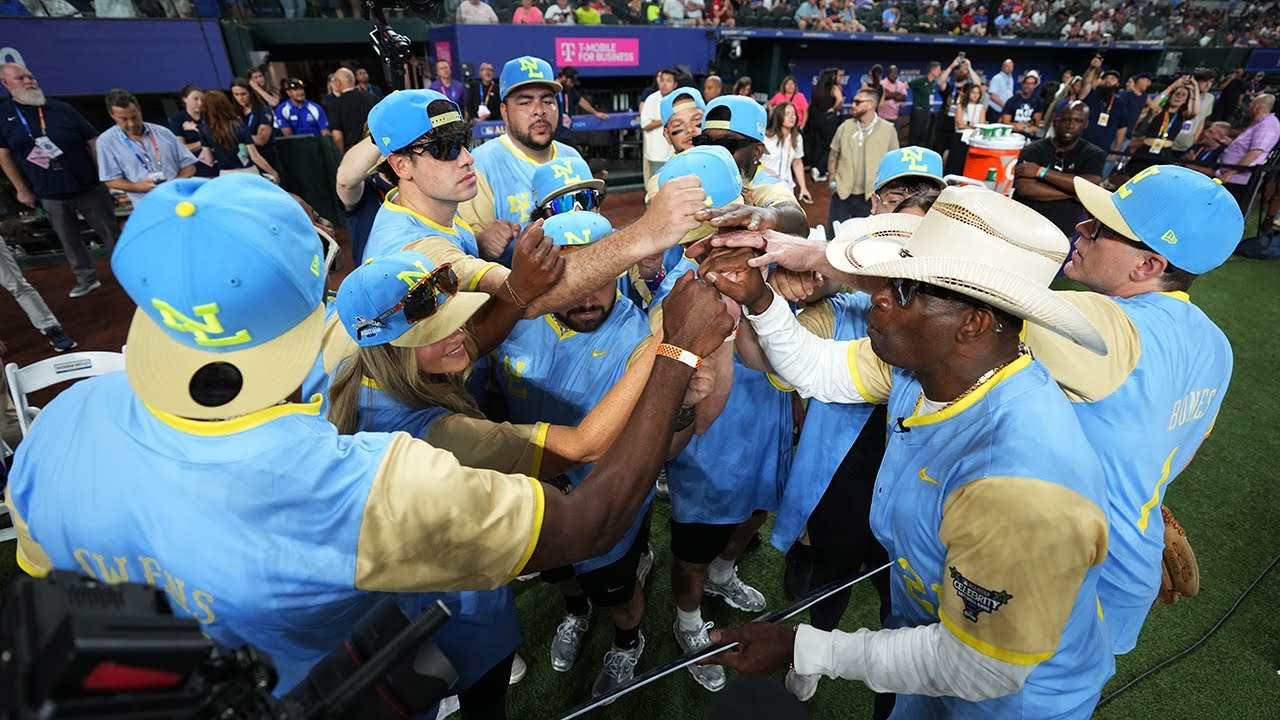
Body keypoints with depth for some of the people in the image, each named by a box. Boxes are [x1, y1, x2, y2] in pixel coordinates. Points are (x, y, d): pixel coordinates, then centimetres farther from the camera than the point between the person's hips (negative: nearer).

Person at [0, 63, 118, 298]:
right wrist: (22, 189, 5)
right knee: (69, 241, 10)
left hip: (89, 188, -2)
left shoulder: (62, 109, -1)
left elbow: (93, 143, 2)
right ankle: (86, 279, 22)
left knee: (112, 235, 3)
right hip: (51, 196, 2)